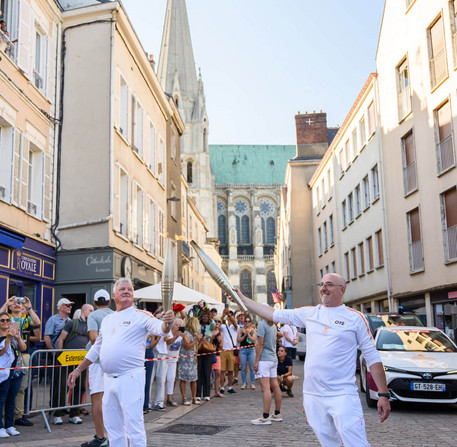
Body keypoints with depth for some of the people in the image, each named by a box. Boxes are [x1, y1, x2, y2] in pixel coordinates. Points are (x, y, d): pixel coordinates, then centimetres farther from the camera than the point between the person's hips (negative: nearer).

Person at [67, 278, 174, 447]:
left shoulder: (141, 316, -3)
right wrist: (78, 370, 25)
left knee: (134, 426, -7)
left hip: (130, 377, -6)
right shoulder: (107, 320, 16)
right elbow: (96, 348, 25)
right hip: (109, 379, 7)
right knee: (113, 427, 16)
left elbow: (159, 328, -20)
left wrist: (166, 323, -43)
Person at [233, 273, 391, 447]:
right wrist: (242, 298, 13)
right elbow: (273, 314, 14)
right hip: (312, 395, 4)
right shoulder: (309, 313, 10)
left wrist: (384, 394, -5)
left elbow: (372, 357, 0)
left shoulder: (355, 318, 0)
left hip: (343, 396, -4)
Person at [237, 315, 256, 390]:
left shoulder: (253, 330, 5)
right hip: (243, 350, 1)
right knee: (243, 368, 2)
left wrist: (248, 334, -13)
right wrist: (245, 335, -11)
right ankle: (244, 383, 11)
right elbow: (238, 340, -1)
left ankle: (252, 383, 7)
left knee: (252, 367, -2)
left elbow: (254, 340, -5)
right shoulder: (241, 329, 6)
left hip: (251, 350, 0)